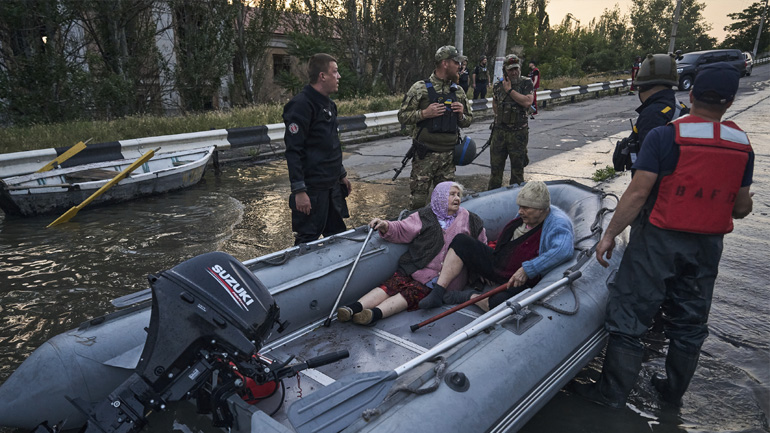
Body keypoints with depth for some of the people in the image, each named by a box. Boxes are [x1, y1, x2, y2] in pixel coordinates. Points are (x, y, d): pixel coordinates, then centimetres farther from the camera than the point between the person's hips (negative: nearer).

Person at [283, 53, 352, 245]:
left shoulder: (329, 104, 14)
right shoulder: (301, 105, -16)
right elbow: (293, 151, -20)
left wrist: (341, 175, 24)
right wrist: (299, 191, -23)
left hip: (332, 186, 9)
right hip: (312, 190, -9)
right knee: (307, 242, -1)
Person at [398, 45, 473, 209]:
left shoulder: (458, 91, 12)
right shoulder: (420, 88, -3)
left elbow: (468, 121, 20)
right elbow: (403, 116, -3)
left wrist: (461, 115, -3)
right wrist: (424, 113, -17)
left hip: (448, 156, 5)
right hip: (425, 156, -4)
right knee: (418, 199, 0)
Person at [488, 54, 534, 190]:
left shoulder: (526, 83, -4)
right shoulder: (498, 85, 4)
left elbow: (527, 102, -19)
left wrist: (510, 90, -15)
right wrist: (501, 116, 6)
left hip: (518, 133, -2)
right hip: (499, 131, 3)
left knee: (517, 167, 8)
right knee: (496, 166, 9)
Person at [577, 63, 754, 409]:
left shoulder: (664, 136, -15)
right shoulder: (743, 145, 1)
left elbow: (638, 193, -18)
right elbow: (741, 208, 6)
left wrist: (609, 235, -10)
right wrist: (744, 203, 30)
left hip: (658, 240, -5)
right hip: (707, 247, 5)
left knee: (629, 315, 6)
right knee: (689, 322, 18)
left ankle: (612, 392, 15)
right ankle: (674, 391, 35)